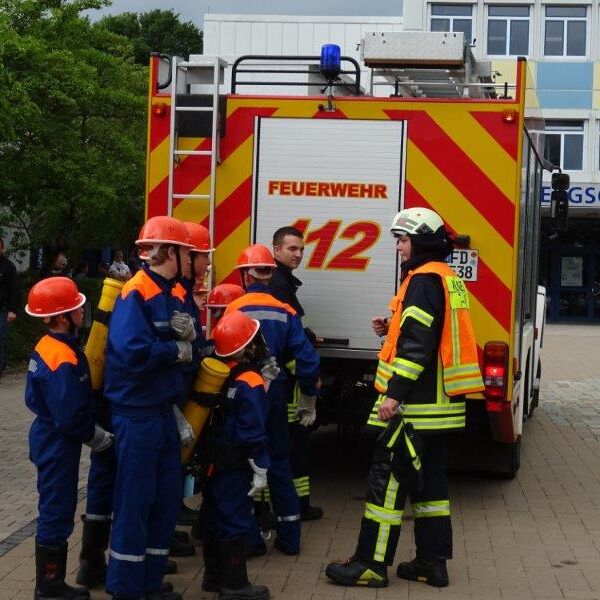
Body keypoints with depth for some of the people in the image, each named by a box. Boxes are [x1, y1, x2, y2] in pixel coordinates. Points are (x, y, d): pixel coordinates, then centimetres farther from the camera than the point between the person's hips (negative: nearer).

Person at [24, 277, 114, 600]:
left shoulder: (47, 346, 3)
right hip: (58, 448, -10)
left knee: (55, 512, 18)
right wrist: (95, 436, -9)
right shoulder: (63, 361, -26)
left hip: (49, 440, 10)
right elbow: (70, 418, -26)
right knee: (56, 513, 1)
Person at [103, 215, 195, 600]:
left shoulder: (176, 293, 10)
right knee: (135, 502, -3)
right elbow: (134, 351, -31)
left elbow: (189, 344, 11)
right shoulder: (136, 294, -18)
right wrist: (176, 350, -15)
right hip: (137, 413, -9)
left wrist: (189, 331, -12)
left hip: (165, 410, 9)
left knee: (167, 499, 14)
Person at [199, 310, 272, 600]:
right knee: (235, 521, -2)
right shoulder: (251, 383, -19)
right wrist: (260, 470, -13)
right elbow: (253, 432, -18)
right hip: (234, 467, -8)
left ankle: (213, 576, 27)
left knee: (213, 516, 15)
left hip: (213, 461, 8)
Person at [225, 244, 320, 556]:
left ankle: (250, 538, 5)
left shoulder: (234, 310, -10)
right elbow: (306, 358, -2)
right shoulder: (286, 312, 1)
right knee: (279, 462, 15)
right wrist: (308, 403, 8)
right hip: (275, 395, 4)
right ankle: (289, 537, 18)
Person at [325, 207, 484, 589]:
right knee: (429, 478, 13)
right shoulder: (449, 280, 17)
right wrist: (392, 330, 12)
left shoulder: (424, 280, -14)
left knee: (388, 477, -6)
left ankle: (371, 564, -3)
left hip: (416, 402, -10)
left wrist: (394, 393, -23)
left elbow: (418, 344, -22)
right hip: (439, 402, 10)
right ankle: (432, 563, 16)